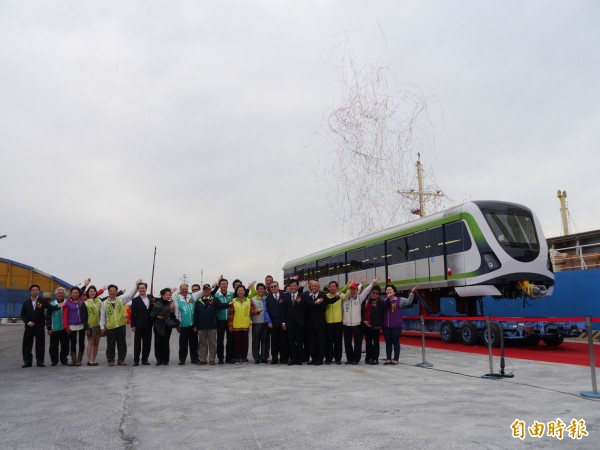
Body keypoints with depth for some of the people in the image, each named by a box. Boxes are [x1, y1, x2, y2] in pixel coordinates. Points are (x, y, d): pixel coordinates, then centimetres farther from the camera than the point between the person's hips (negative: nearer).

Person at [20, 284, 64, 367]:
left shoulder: (43, 301, 4)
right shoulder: (26, 302, 10)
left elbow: (51, 308, -6)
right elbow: (22, 315, 7)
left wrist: (58, 306, -25)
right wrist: (28, 322, -8)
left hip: (39, 326, -2)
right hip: (29, 326, 2)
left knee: (40, 344, 1)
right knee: (27, 344, 5)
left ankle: (40, 361, 8)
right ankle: (27, 361, 15)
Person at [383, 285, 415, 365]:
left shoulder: (399, 300, -3)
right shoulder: (384, 300, 6)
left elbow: (408, 301, -10)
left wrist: (412, 292, -24)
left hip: (396, 326, -4)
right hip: (386, 326, 4)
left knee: (396, 343, 5)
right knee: (388, 343, 10)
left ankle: (395, 359, 12)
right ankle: (388, 359, 18)